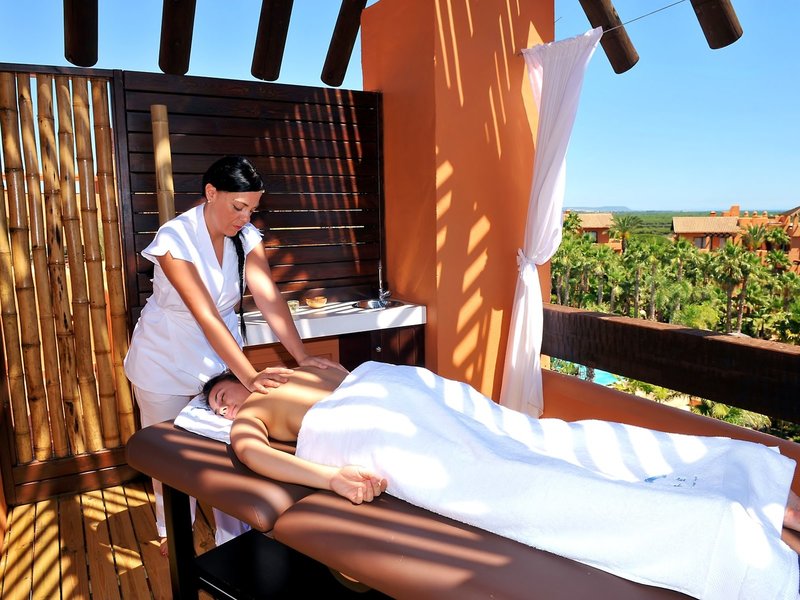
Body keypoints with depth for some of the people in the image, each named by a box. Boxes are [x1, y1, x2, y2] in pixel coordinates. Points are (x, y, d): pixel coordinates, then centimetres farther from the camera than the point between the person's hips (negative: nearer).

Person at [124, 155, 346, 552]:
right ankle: (173, 534, 38)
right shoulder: (175, 239, -26)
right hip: (167, 362, -3)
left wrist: (303, 357, -30)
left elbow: (269, 299, -19)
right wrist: (249, 375, -40)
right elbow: (206, 316, -34)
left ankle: (232, 540, 22)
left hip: (219, 356, 4)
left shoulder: (247, 236, -11)